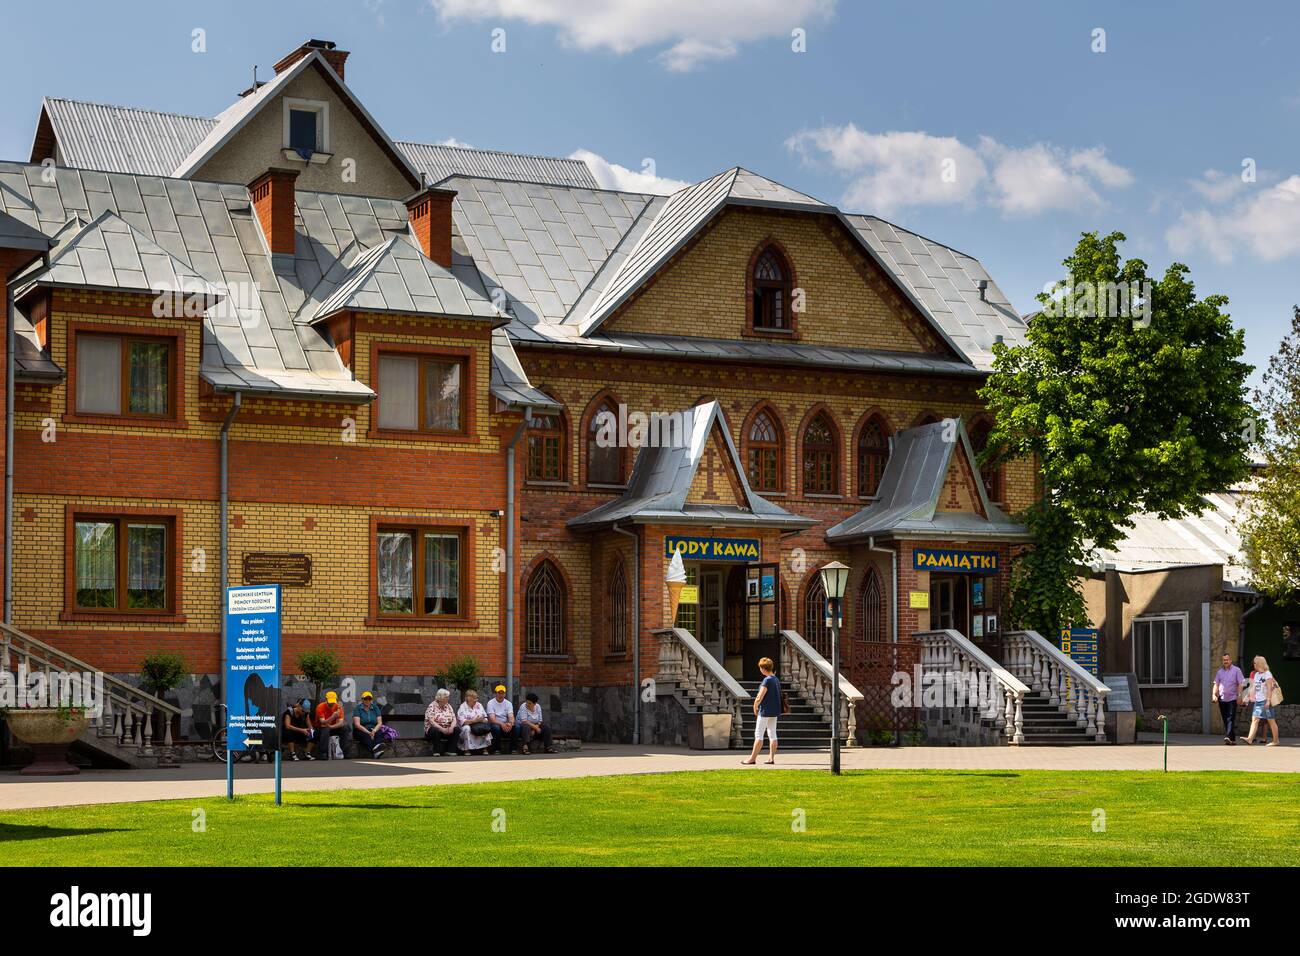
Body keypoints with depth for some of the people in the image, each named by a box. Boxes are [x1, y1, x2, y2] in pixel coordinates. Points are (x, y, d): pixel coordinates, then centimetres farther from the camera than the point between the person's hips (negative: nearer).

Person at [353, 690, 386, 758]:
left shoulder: (375, 708, 10)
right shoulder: (358, 708, -1)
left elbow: (380, 723, 4)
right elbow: (357, 724, -11)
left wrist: (374, 731, -17)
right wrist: (368, 732, -22)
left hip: (374, 729, 3)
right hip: (360, 731, -3)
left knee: (379, 734, -32)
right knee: (366, 736, -37)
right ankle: (374, 751, -63)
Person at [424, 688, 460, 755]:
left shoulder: (448, 706, 9)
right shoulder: (432, 706, -8)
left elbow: (454, 719, 3)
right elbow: (431, 721, -18)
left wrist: (451, 727, -20)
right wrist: (441, 729, -29)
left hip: (447, 729, 5)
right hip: (435, 728, -5)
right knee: (435, 731, -38)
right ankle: (437, 753, -29)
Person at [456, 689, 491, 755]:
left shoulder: (479, 705, 12)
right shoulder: (462, 707, -4)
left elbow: (485, 719, 9)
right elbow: (462, 721, -16)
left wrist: (482, 720, -15)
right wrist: (474, 721, -24)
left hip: (479, 726, 4)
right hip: (467, 726, -4)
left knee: (487, 727, -25)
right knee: (467, 729, -37)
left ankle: (485, 748, -19)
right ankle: (467, 750, -32)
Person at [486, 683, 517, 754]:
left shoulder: (508, 703, 6)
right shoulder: (490, 703, -5)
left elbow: (511, 717, -6)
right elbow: (492, 719, -16)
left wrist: (510, 723, -31)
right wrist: (502, 724, -35)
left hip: (506, 725, 3)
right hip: (495, 724, -3)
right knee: (497, 728, -38)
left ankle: (513, 749, -21)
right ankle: (496, 750, -28)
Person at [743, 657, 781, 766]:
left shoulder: (767, 680, -17)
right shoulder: (776, 680, 9)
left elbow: (759, 698, -19)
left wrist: (755, 708, -3)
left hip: (765, 711, -8)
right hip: (775, 711, 8)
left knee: (758, 734, -3)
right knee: (772, 734, 9)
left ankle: (753, 758, -1)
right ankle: (771, 758, 8)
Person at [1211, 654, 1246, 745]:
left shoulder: (1236, 670, 1)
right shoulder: (1219, 672, 13)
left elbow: (1240, 684, -3)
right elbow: (1216, 684, 12)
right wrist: (1214, 694, -2)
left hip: (1232, 698, -5)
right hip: (1222, 699, 5)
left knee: (1231, 719, -14)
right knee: (1225, 719, 6)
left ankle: (1229, 737, -25)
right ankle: (1233, 739, 13)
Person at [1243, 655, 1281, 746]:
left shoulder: (1267, 674, -8)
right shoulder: (1255, 674, 14)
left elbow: (1269, 688, -14)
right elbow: (1254, 687, 18)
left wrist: (1268, 700, -19)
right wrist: (1252, 696, 11)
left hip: (1266, 701, -7)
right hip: (1258, 701, 7)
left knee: (1271, 720, 0)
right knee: (1254, 719, -5)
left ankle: (1275, 741, 7)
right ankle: (1250, 738, -14)